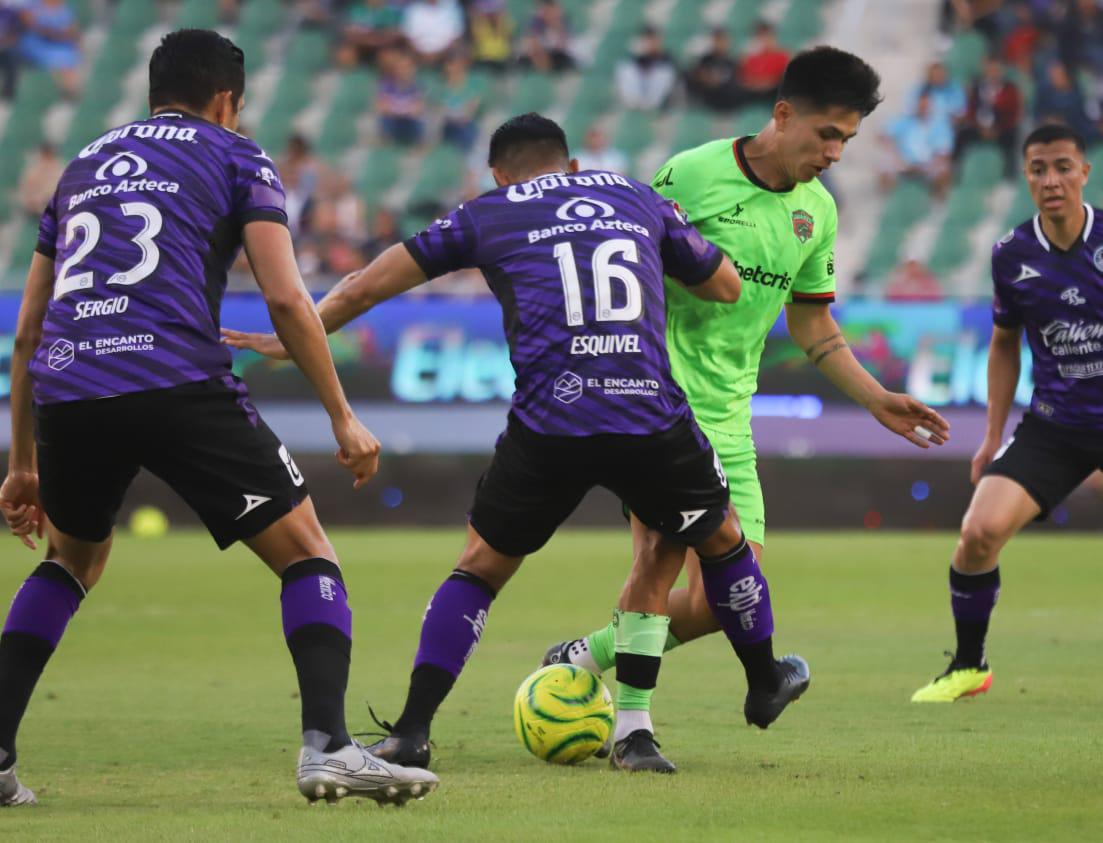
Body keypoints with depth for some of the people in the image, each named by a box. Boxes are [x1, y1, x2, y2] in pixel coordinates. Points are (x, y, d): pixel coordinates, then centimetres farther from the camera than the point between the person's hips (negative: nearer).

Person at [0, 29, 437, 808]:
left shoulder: (84, 165, 28)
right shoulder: (236, 158, 14)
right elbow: (285, 298, -1)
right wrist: (344, 418, 4)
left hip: (65, 392, 5)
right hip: (178, 384, -5)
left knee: (73, 561, 30)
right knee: (307, 554, 5)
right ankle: (328, 746, -14)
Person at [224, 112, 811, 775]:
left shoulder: (488, 214, 16)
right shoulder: (637, 198, 22)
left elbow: (364, 289, 19)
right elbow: (727, 286, 34)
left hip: (547, 425, -1)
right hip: (654, 418, 1)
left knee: (482, 566, 18)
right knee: (721, 539, 27)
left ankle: (412, 731, 9)